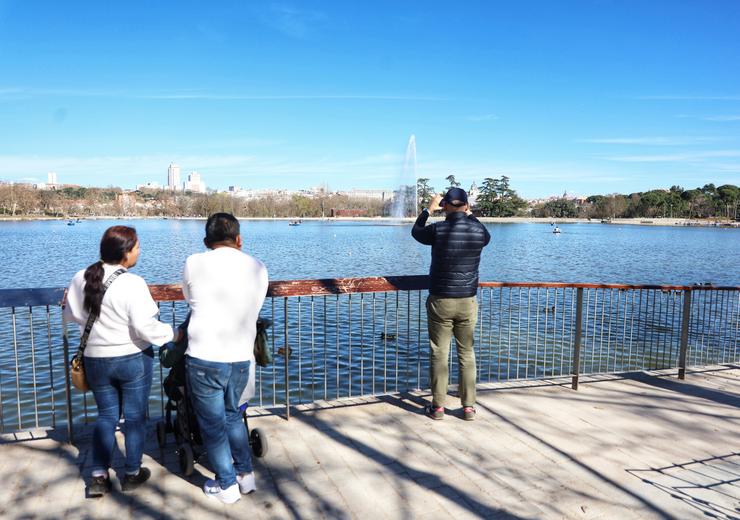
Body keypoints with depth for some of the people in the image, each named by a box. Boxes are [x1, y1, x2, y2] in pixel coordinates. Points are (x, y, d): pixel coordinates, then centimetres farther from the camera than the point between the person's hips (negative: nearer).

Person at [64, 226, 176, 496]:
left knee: (106, 415, 18)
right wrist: (170, 334, -8)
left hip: (96, 360, 5)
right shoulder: (132, 283, -22)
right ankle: (132, 474, 23)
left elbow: (71, 314, 11)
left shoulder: (81, 279, -3)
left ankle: (99, 477, 19)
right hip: (133, 359, -5)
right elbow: (145, 327, -24)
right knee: (135, 417, 11)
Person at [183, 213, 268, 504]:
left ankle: (227, 486, 24)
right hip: (241, 358, 3)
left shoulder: (194, 264, -4)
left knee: (212, 423, 13)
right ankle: (245, 474, 29)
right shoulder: (258, 269, 2)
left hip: (204, 359, -3)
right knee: (233, 415, 25)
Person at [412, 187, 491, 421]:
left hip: (440, 301, -2)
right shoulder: (478, 232, -4)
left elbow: (416, 232, 11)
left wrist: (429, 209, 21)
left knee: (439, 354, 6)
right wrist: (470, 214, 28)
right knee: (467, 354, 11)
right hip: (468, 301, 2)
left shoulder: (437, 230, -11)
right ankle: (468, 406, 17)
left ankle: (438, 406, 13)